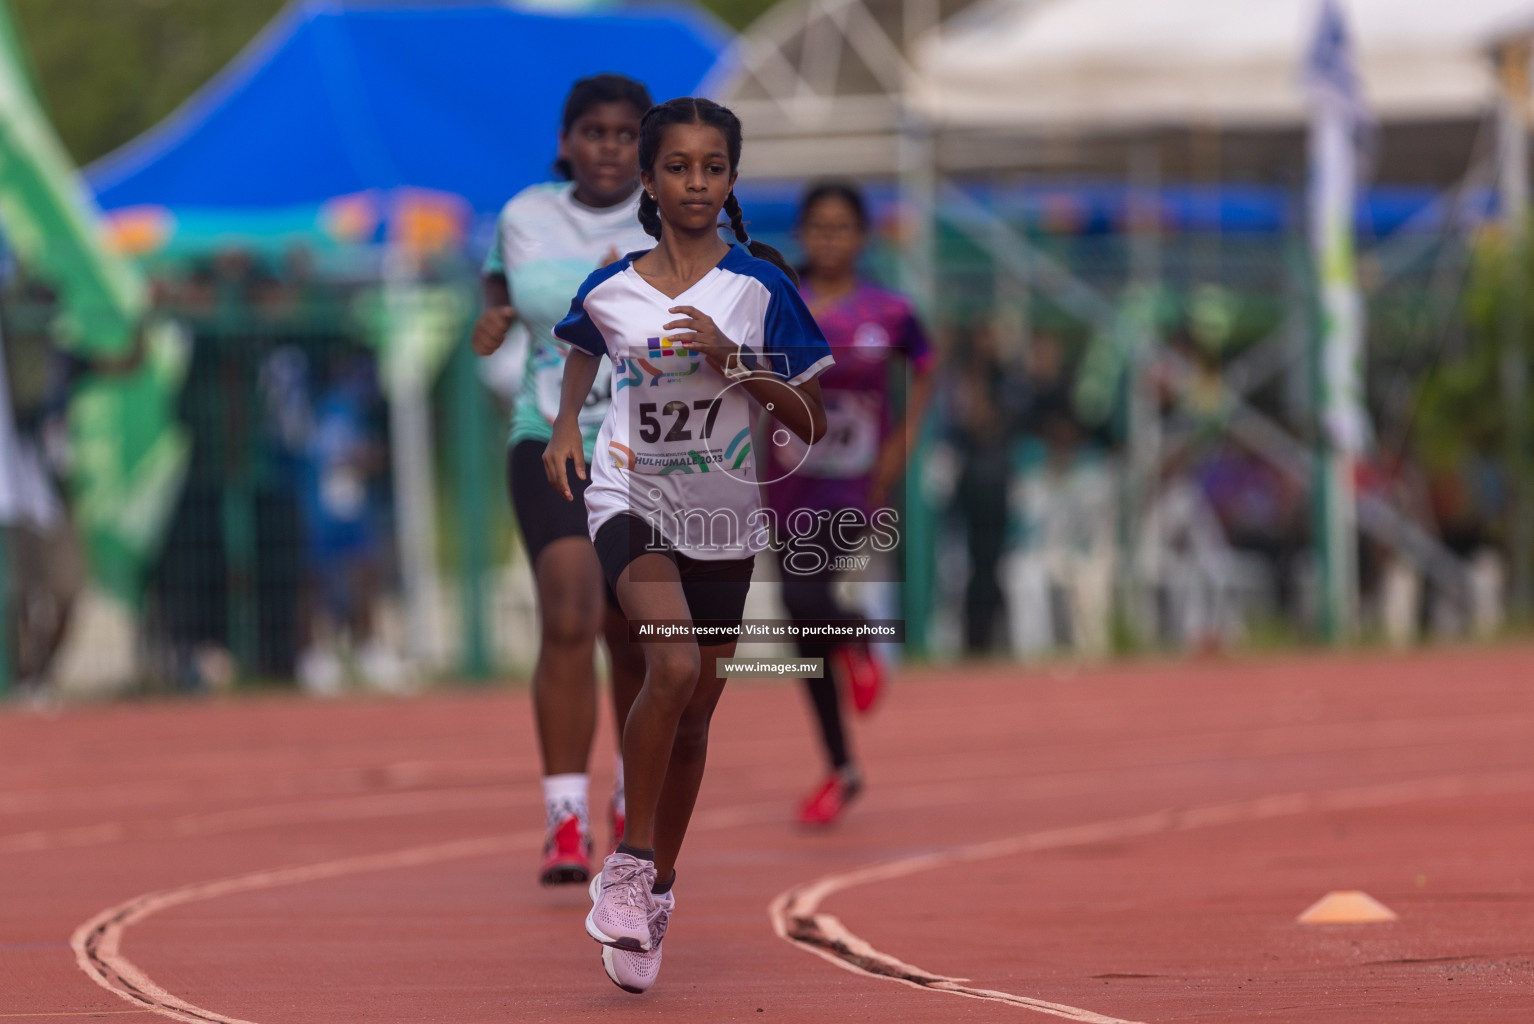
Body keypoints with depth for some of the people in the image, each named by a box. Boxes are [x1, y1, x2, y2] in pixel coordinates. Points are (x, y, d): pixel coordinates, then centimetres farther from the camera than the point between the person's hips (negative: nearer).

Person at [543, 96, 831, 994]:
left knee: (693, 717, 10)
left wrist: (733, 363, -18)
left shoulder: (759, 286, -5)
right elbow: (583, 350, 23)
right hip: (631, 502, -2)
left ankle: (655, 891, 28)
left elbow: (812, 422, -4)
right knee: (674, 664, -28)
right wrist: (565, 426, 5)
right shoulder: (611, 290, -2)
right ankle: (630, 861, -15)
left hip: (723, 518, 2)